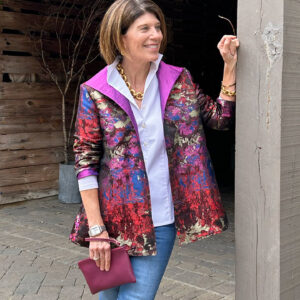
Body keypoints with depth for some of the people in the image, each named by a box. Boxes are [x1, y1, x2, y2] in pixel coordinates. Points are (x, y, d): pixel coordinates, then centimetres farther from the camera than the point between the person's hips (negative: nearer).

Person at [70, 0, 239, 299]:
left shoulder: (178, 80, 1)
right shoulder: (95, 91, -7)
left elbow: (220, 117, 9)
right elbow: (85, 162, -8)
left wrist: (230, 65, -2)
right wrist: (96, 229, -11)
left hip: (161, 218, 1)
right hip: (116, 218, -1)